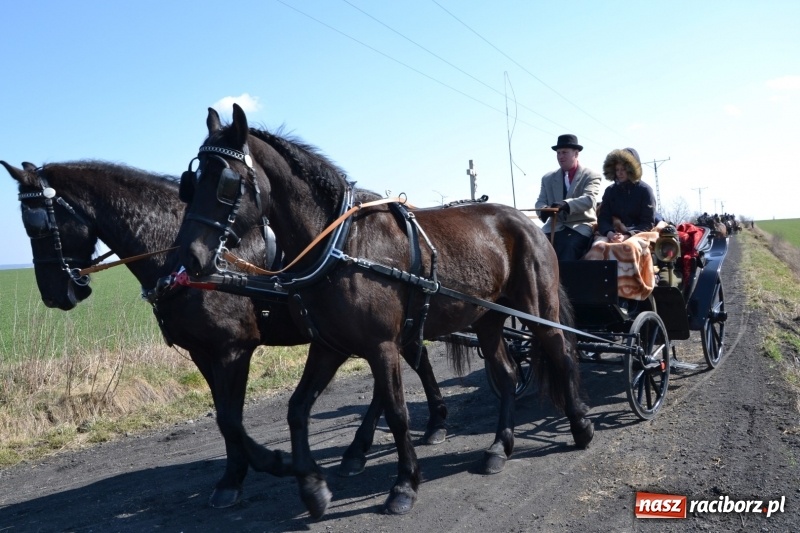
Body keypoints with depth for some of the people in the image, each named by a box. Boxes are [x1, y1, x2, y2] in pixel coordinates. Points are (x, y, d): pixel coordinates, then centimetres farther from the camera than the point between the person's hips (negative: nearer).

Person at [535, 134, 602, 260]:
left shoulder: (591, 176, 5)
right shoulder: (548, 178, 18)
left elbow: (589, 200, -12)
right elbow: (540, 202, 9)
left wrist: (566, 204, -32)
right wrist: (544, 211, -18)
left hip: (581, 226, -3)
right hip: (555, 227, 4)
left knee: (570, 247, -34)